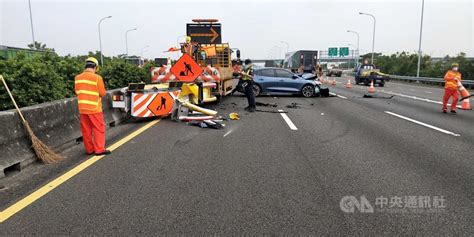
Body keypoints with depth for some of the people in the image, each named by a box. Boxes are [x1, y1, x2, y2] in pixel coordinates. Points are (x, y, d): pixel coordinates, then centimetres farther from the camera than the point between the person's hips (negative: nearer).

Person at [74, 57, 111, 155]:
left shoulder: (77, 78, 2)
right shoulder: (97, 78, -13)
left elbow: (77, 91, 12)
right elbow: (102, 93, -9)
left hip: (82, 108, 5)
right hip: (94, 108, -5)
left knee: (86, 129, 11)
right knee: (99, 128, 4)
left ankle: (89, 149, 19)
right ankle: (99, 149, 2)